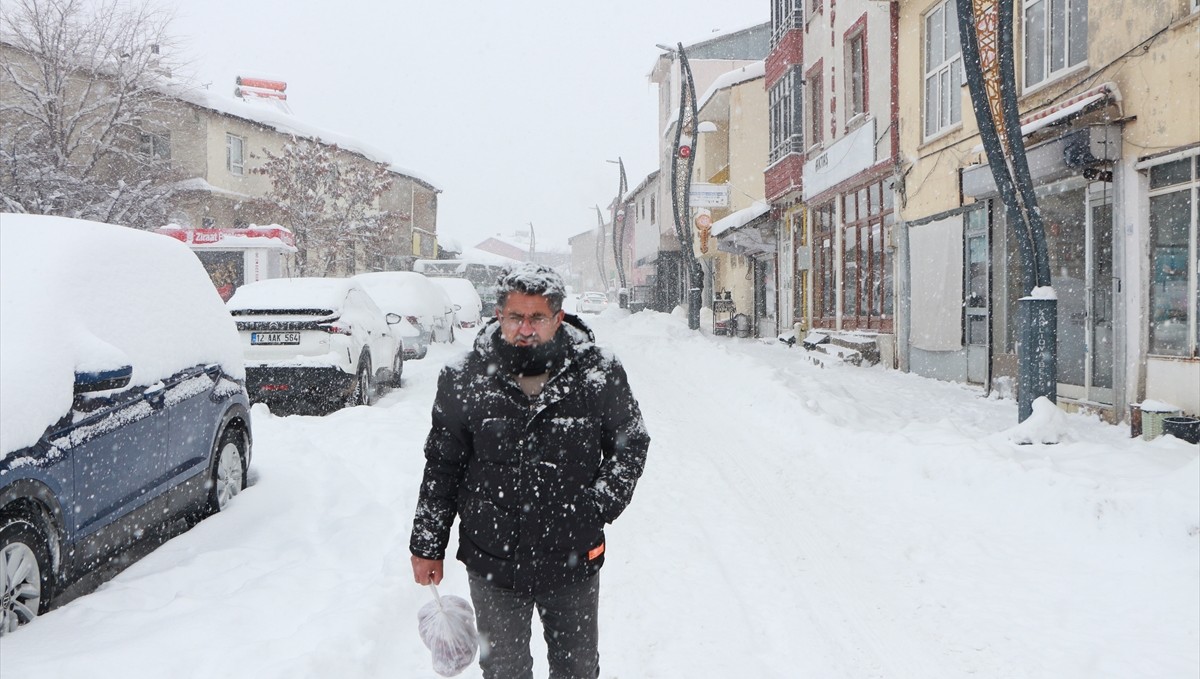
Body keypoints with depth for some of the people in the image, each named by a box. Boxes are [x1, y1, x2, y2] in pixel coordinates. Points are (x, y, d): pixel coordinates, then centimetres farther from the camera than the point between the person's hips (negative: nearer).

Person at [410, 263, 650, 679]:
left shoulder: (599, 373, -10)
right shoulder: (464, 379, -8)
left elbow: (632, 444, 4)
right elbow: (441, 466, 2)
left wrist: (601, 504, -8)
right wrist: (427, 546, 5)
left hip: (574, 560, 0)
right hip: (492, 563, 0)